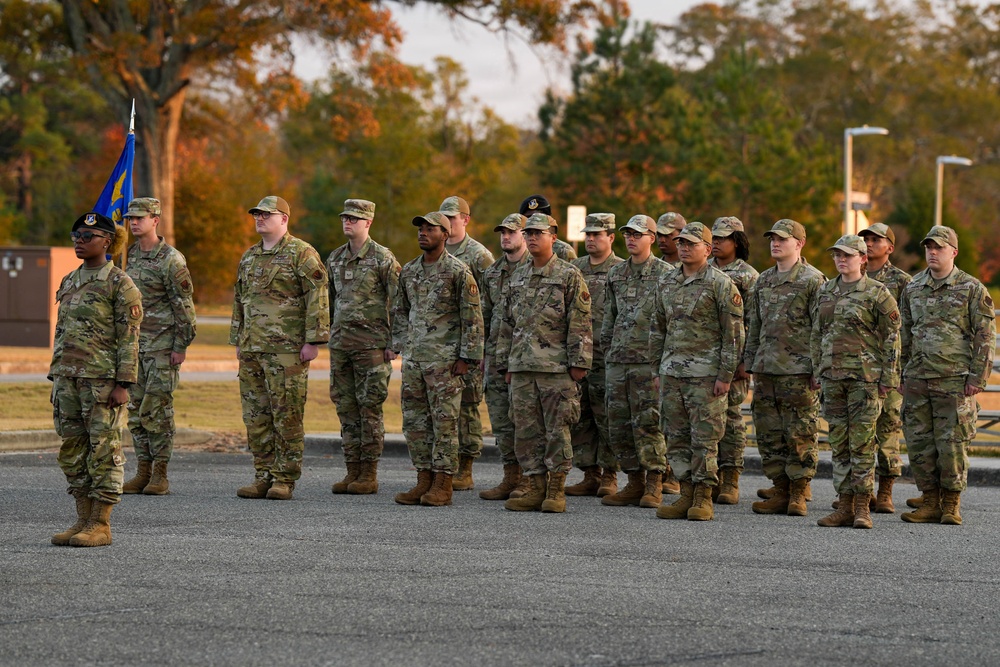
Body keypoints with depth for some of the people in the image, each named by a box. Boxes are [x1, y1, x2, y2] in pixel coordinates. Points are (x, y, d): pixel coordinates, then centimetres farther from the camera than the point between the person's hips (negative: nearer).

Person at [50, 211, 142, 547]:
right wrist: (56, 379, 16)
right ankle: (83, 520, 15)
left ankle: (101, 525, 0)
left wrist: (123, 384, -15)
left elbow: (128, 338, -10)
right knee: (73, 449, 8)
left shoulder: (119, 283, -6)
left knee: (103, 450, -3)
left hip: (103, 378, -7)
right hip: (68, 377, 7)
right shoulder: (69, 282, 15)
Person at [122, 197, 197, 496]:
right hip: (134, 343, 7)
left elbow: (184, 305, -11)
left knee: (156, 410, -7)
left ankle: (160, 476, -2)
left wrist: (182, 346, -13)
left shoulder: (171, 259, -11)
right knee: (136, 410, 6)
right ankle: (143, 473, 12)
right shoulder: (129, 256, 11)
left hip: (163, 345, -7)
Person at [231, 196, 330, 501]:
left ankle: (285, 479, 0)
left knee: (287, 415, -4)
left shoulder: (302, 254, -5)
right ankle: (264, 475, 14)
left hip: (287, 349, -7)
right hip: (252, 350, 7)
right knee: (256, 416, 7)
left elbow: (318, 298, -10)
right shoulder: (249, 257, 17)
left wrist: (313, 341, -15)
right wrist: (237, 341, 20)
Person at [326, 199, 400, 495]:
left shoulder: (383, 258, -6)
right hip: (340, 343, 6)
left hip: (371, 343, -6)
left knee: (370, 408, -4)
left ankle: (369, 474, -1)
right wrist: (330, 333, 16)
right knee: (346, 407, 6)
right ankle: (352, 471, 11)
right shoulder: (335, 259, 13)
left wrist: (395, 343, -11)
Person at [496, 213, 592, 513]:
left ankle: (556, 491, 3)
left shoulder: (569, 275, -2)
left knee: (557, 430, -3)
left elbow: (580, 323, -6)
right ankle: (536, 489, 10)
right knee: (527, 431, 5)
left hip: (556, 366, -6)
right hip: (523, 368, 6)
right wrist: (506, 363, 15)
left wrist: (578, 362, -11)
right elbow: (508, 323, 20)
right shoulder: (518, 276, 15)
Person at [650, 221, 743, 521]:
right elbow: (657, 328, 19)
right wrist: (657, 370, 14)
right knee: (676, 437, 7)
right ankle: (686, 495, 13)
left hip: (706, 373, -6)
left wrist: (725, 376, -12)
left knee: (704, 437, -4)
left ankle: (704, 499, 1)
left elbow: (733, 334, -8)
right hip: (672, 372, 6)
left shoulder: (720, 284, -6)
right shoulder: (667, 282, 13)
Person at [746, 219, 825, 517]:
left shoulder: (812, 280, -5)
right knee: (769, 434, 7)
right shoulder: (763, 281, 15)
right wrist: (750, 362, 16)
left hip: (798, 370, -7)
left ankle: (798, 493, 3)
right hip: (766, 369, 7)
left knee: (801, 435, -3)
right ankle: (780, 490, 13)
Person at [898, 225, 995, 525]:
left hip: (955, 380, -4)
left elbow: (986, 335, -4)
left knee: (952, 442, -4)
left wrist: (977, 377, -10)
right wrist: (900, 375, 12)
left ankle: (951, 505, 6)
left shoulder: (972, 289, -2)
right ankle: (930, 503, 12)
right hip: (917, 379, 5)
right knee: (919, 443, 4)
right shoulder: (912, 289, 11)